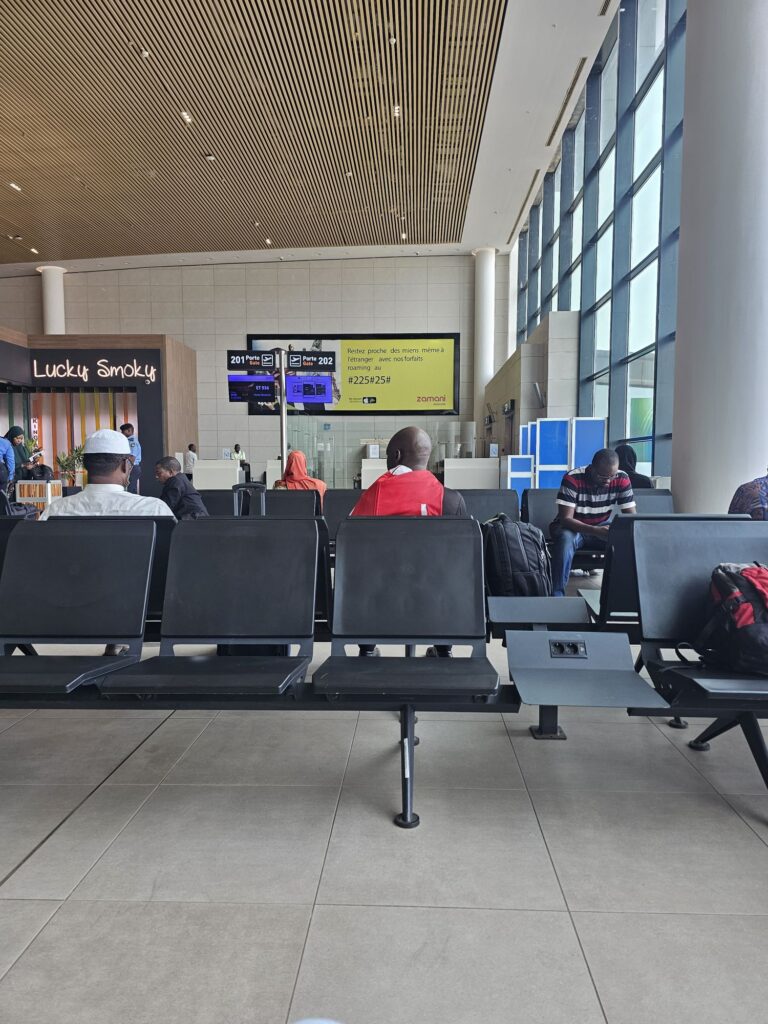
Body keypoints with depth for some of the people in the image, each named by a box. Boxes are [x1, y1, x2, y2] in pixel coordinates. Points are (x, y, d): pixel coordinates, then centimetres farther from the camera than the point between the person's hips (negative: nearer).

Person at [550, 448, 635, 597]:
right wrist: (595, 532, -43)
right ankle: (557, 594, -29)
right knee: (565, 539, -37)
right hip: (572, 527, -3)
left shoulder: (622, 479, -14)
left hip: (602, 527, 3)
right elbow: (566, 519, -28)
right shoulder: (572, 479, -25)